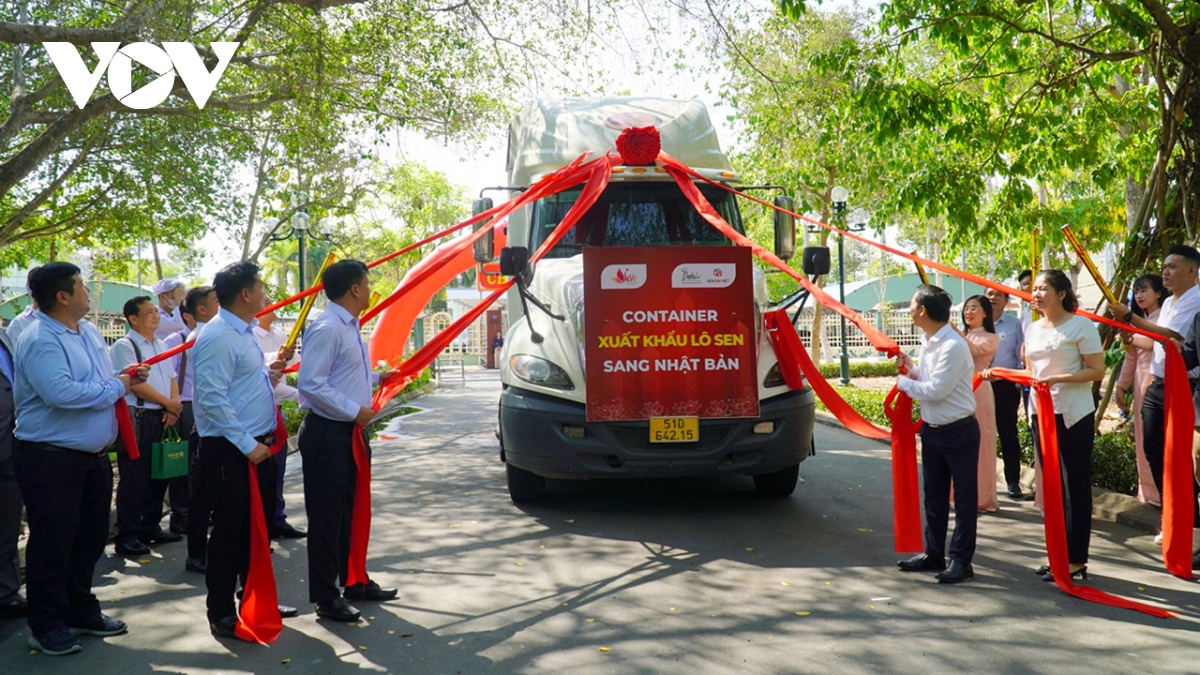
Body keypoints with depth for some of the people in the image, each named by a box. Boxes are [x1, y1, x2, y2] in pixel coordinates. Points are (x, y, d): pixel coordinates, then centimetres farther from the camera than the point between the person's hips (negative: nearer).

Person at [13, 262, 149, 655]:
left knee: (91, 535, 18)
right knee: (53, 541, 1)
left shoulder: (88, 333, 11)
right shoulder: (40, 340, -18)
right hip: (51, 457, -9)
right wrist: (116, 387, -19)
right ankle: (47, 626, 15)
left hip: (93, 456, 9)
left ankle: (80, 611, 34)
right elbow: (60, 392, -31)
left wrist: (126, 377, 3)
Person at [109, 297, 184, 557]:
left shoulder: (161, 345, 16)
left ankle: (150, 528, 24)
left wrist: (173, 406, -2)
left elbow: (171, 378, 16)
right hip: (136, 418, -8)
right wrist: (168, 403, -9)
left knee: (158, 475, 13)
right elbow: (135, 384, -15)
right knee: (133, 479, -5)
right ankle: (126, 536, 2)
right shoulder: (124, 346, -9)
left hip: (160, 418, 8)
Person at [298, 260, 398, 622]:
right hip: (327, 433, -10)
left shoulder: (349, 327, 13)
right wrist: (355, 411, -22)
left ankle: (354, 582, 35)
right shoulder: (327, 329, -19)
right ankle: (325, 598, 10)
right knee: (326, 516, 0)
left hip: (350, 430, 10)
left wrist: (377, 377, 20)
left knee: (351, 510, 20)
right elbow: (311, 384, -25)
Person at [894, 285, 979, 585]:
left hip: (959, 432, -9)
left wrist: (904, 382, -11)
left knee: (963, 498, 4)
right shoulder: (928, 342, 6)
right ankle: (933, 554, 27)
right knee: (934, 495, 16)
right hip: (932, 430, 9)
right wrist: (910, 367, -2)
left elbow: (936, 390, -23)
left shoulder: (953, 346, -22)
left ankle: (961, 560, 11)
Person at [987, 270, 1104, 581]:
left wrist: (1057, 378, -23)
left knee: (1076, 485, -1)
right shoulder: (1033, 329, 11)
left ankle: (1077, 560, 6)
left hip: (1074, 415, -7)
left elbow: (1097, 371, -13)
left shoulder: (1080, 325, -9)